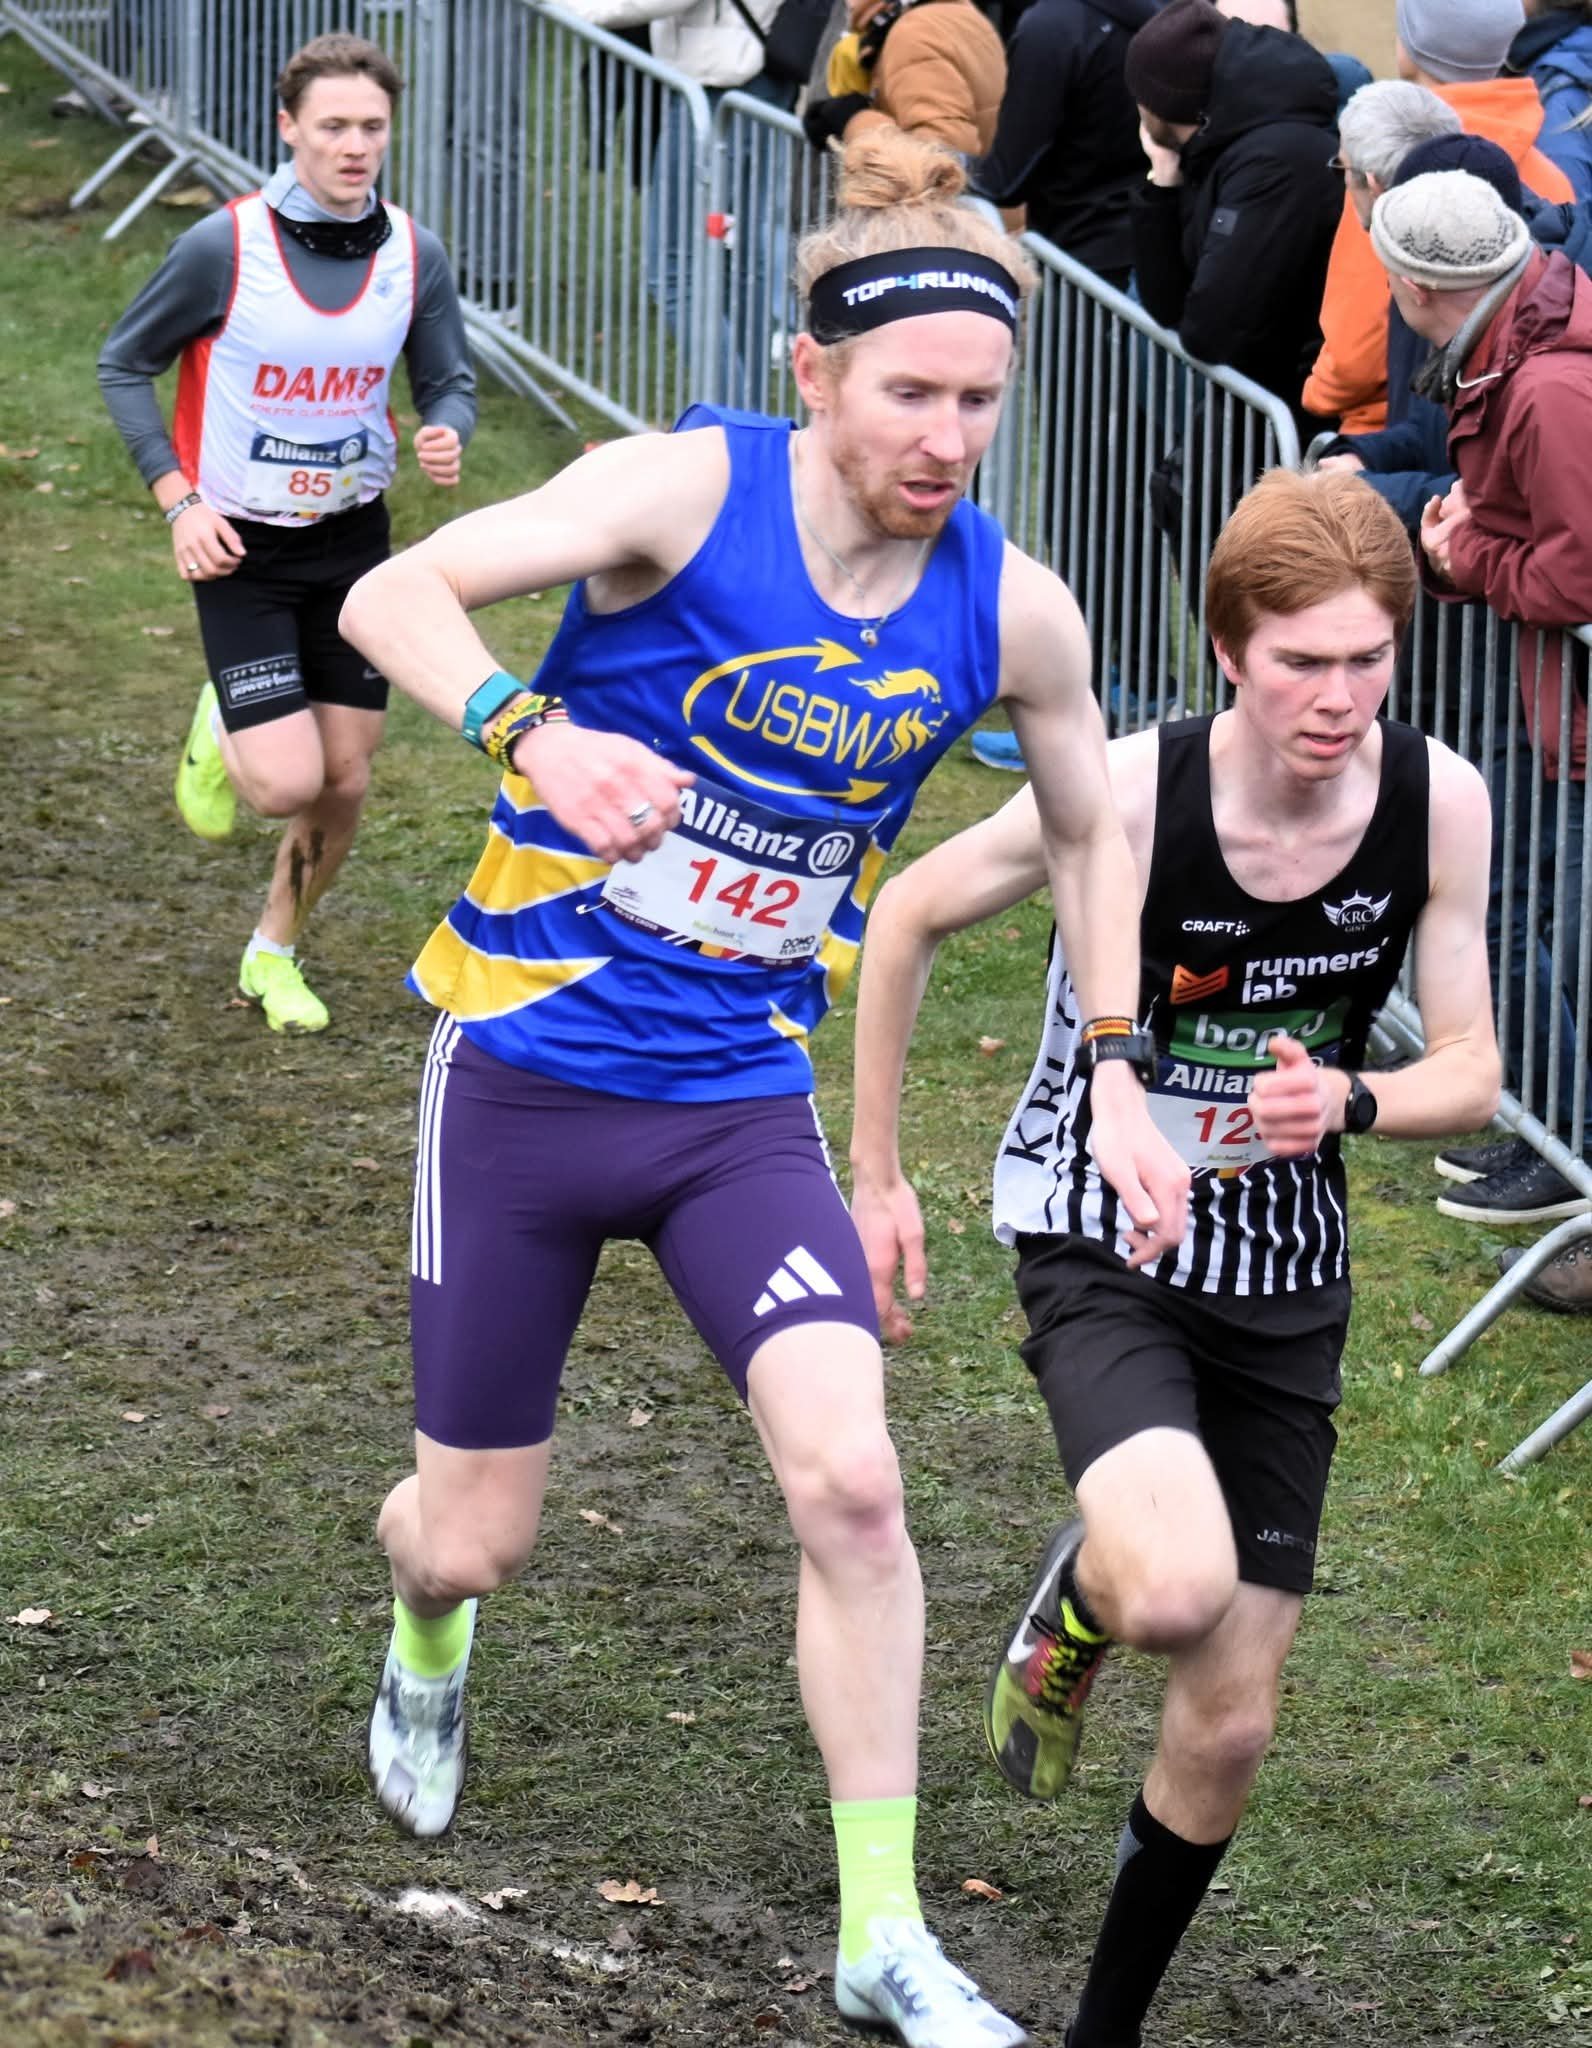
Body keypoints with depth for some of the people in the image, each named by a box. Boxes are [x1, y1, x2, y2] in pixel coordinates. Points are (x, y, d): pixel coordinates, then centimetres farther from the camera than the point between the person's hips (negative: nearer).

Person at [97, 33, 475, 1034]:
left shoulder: (414, 255, -7)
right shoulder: (223, 247, -17)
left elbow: (450, 380, 5)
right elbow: (125, 364, -4)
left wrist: (447, 434, -20)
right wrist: (179, 500, -12)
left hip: (354, 540, 4)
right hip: (242, 547, -4)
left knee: (345, 782, 7)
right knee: (286, 784, -13)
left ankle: (275, 952, 32)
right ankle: (218, 734, 24)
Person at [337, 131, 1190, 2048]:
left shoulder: (1011, 610, -6)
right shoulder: (689, 487, -18)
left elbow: (1090, 829, 13)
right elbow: (390, 596, -26)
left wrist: (1118, 1083, 8)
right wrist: (529, 734, -43)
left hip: (742, 1100, 2)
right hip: (524, 1074, -2)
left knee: (849, 1479, -19)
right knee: (473, 1532, 9)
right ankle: (426, 1657, 50)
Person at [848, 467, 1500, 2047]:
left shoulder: (1437, 804, -14)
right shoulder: (1126, 800, -24)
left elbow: (1470, 1074, -5)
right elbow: (904, 917, -7)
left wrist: (1349, 1103, -28)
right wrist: (876, 1177, -3)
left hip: (1284, 1282, 4)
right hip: (1100, 1244, -4)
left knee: (1229, 1725, 7)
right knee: (1179, 1595, -32)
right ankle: (1077, 1599, 5)